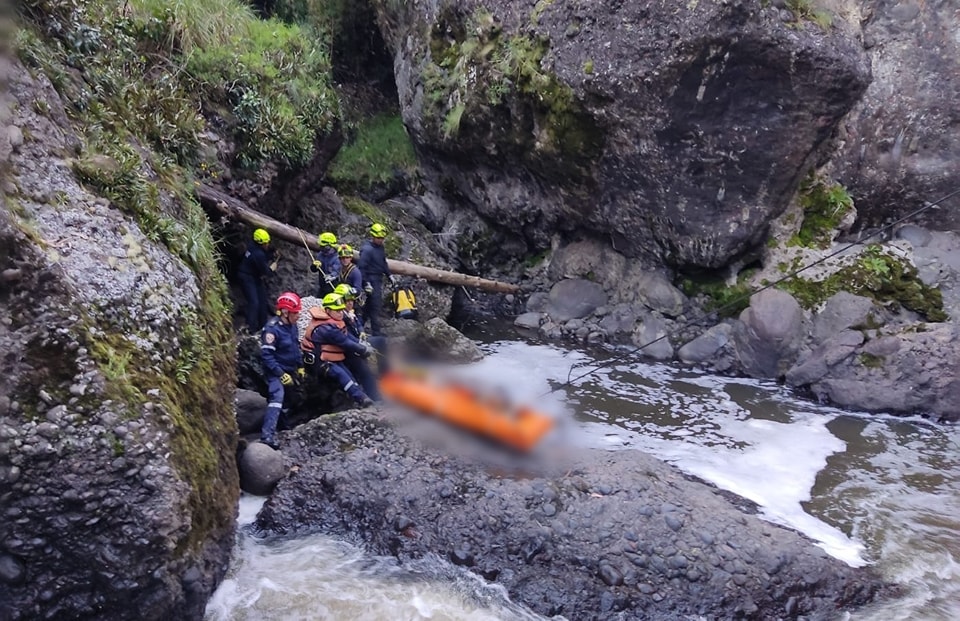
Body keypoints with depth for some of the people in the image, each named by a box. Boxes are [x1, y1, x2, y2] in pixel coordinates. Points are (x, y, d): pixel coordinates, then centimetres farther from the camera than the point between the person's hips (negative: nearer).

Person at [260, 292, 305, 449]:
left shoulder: (292, 326, 4)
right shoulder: (272, 329, -22)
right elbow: (266, 355, -24)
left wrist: (300, 367, 15)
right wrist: (281, 374, -24)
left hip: (290, 370, 9)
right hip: (276, 371, -9)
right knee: (277, 397, -25)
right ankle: (267, 435, -32)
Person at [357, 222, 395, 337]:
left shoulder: (380, 247, 9)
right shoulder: (367, 249, -18)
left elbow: (383, 263, 22)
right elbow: (361, 267, -20)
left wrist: (390, 275, 17)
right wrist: (366, 283, -21)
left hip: (378, 280, 9)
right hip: (371, 282, -9)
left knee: (368, 306, 15)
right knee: (375, 306, -7)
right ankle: (376, 332, -2)